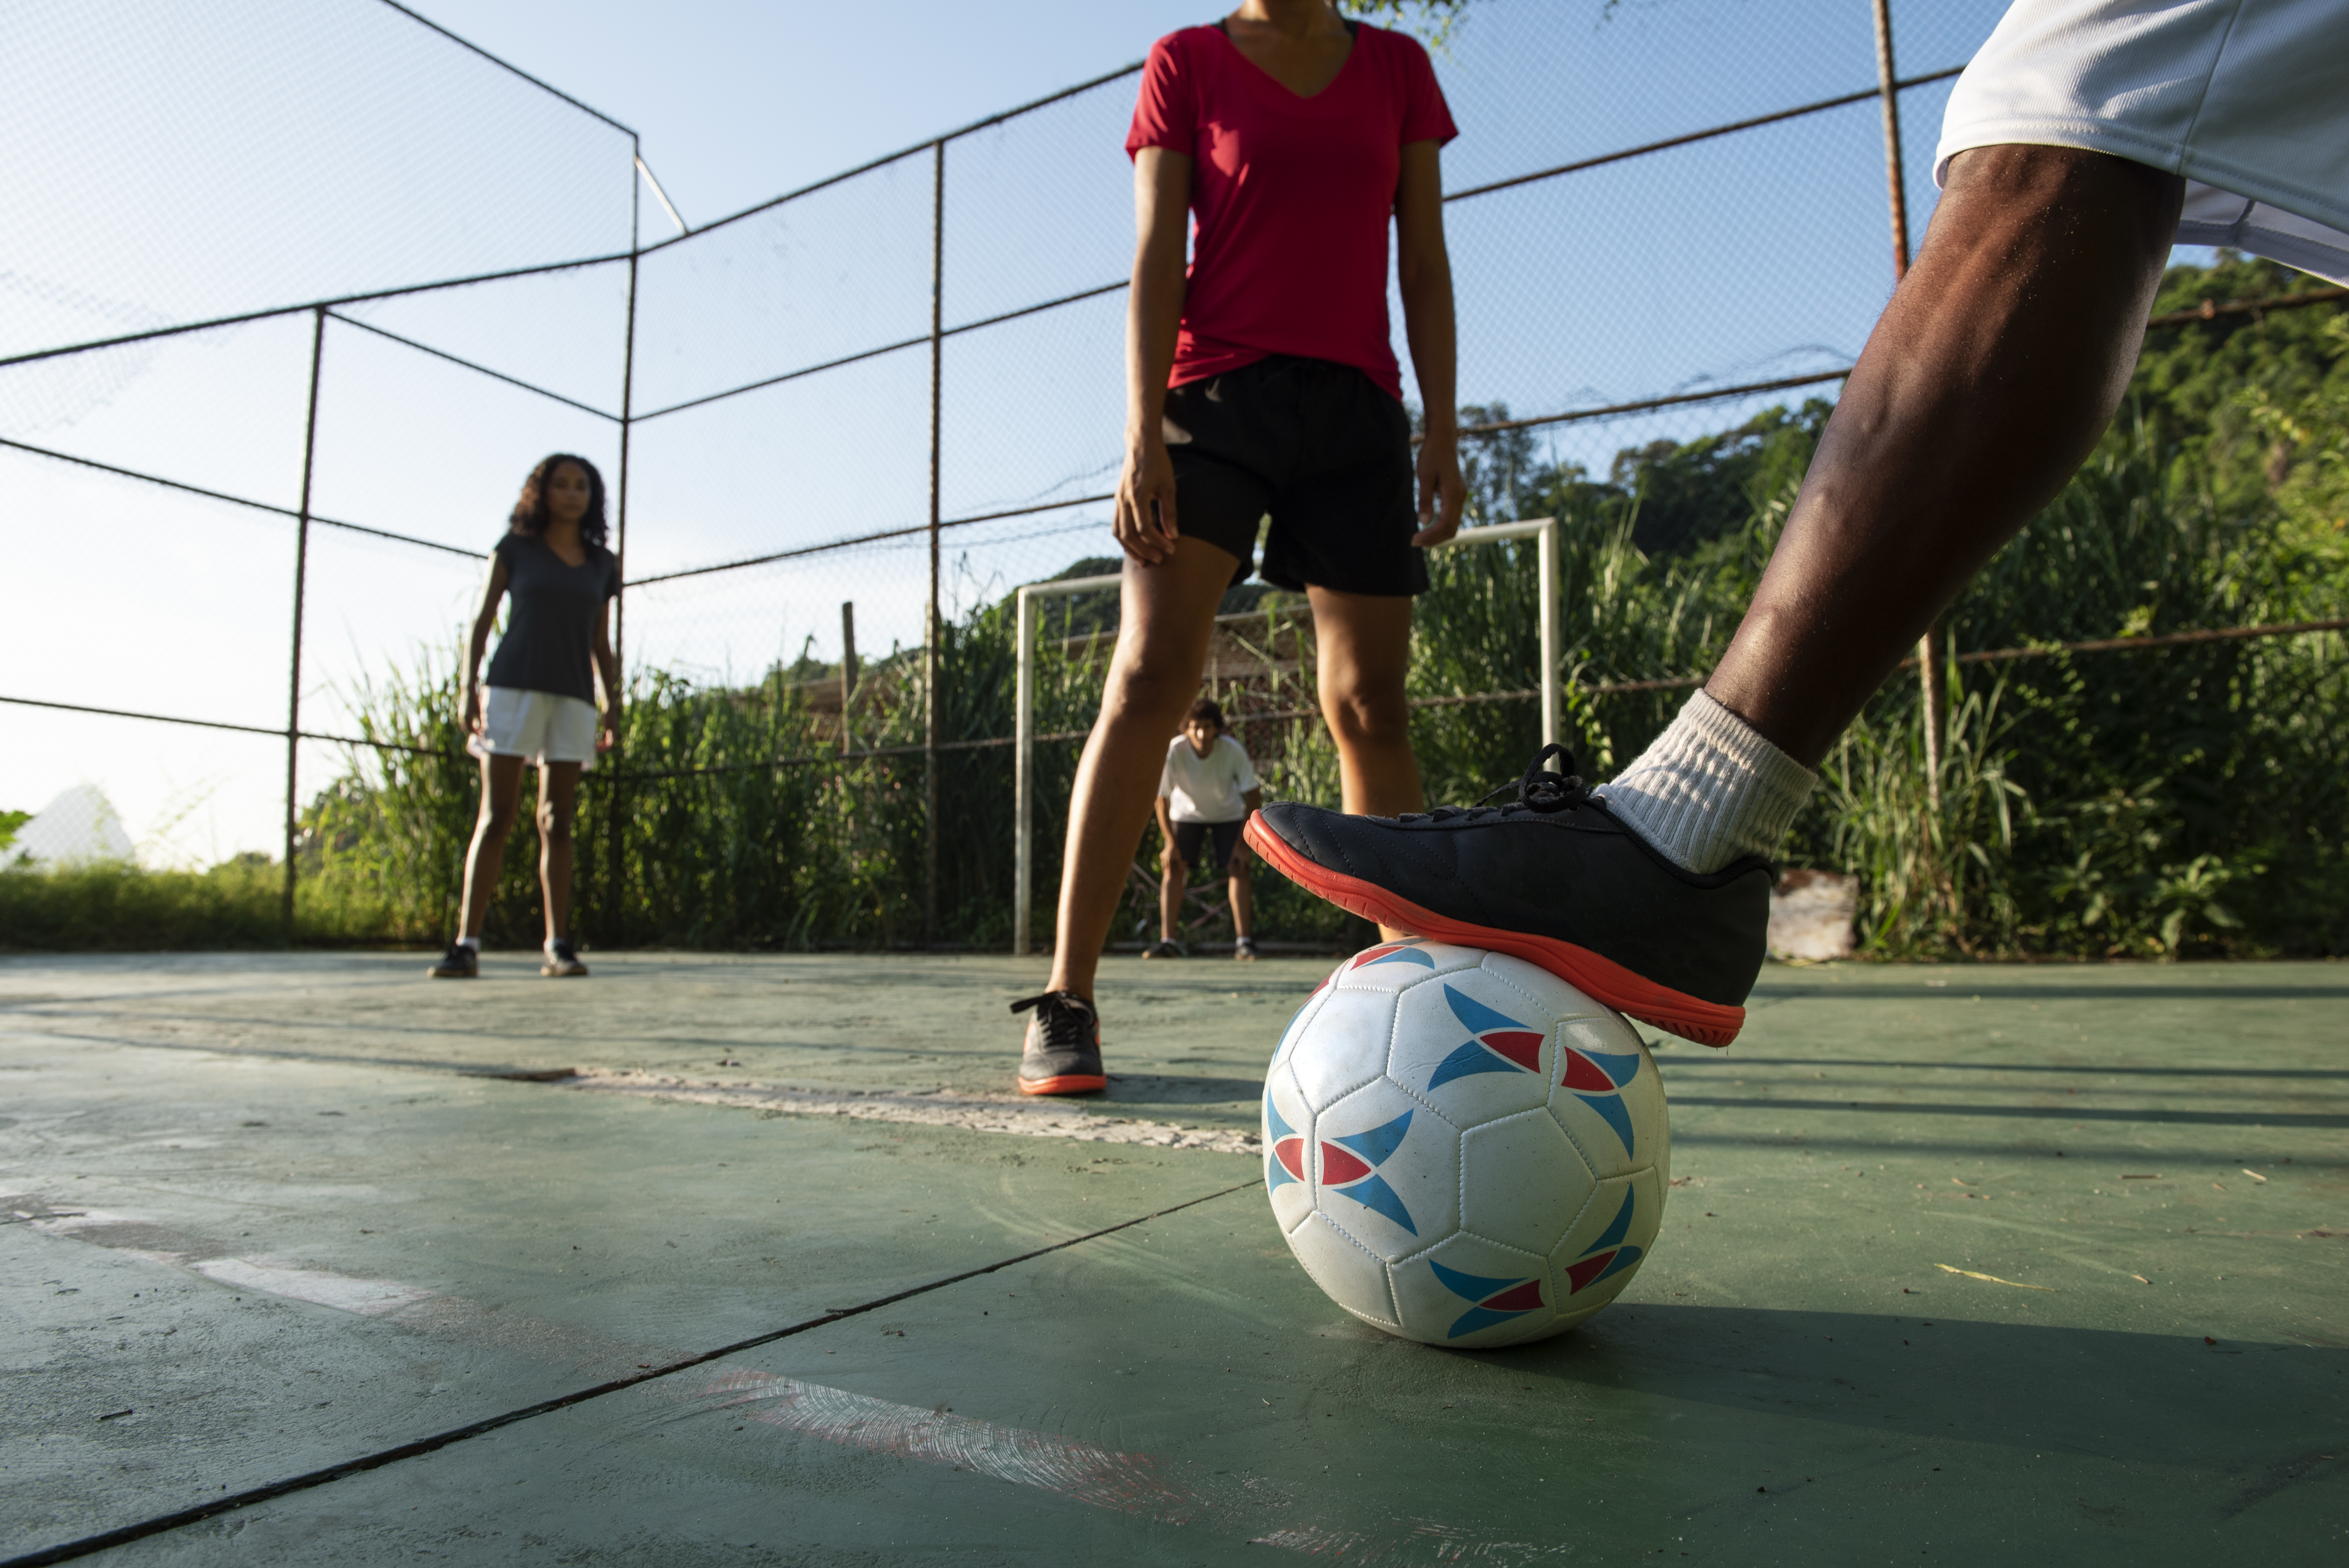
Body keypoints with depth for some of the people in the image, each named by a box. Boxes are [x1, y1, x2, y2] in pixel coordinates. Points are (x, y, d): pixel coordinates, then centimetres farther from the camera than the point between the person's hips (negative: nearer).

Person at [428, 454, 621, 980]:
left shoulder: (602, 564, 14)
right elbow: (481, 624, 5)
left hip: (573, 698, 2)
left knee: (557, 822, 2)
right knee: (496, 817, -7)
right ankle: (466, 946, -6)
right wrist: (469, 690, -6)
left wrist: (613, 708, 6)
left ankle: (559, 948, 2)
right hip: (514, 688, -2)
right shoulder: (514, 549, 7)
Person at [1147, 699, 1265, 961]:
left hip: (1228, 814, 0)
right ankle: (1168, 941, -9)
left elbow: (1254, 795, -21)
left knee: (1238, 869, -13)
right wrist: (1170, 843, -19)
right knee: (1172, 868, -11)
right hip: (1186, 813, 1)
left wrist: (1243, 842, -22)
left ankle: (1243, 941, -10)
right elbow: (1162, 798, -18)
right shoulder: (1174, 751, -31)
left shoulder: (1233, 750, -32)